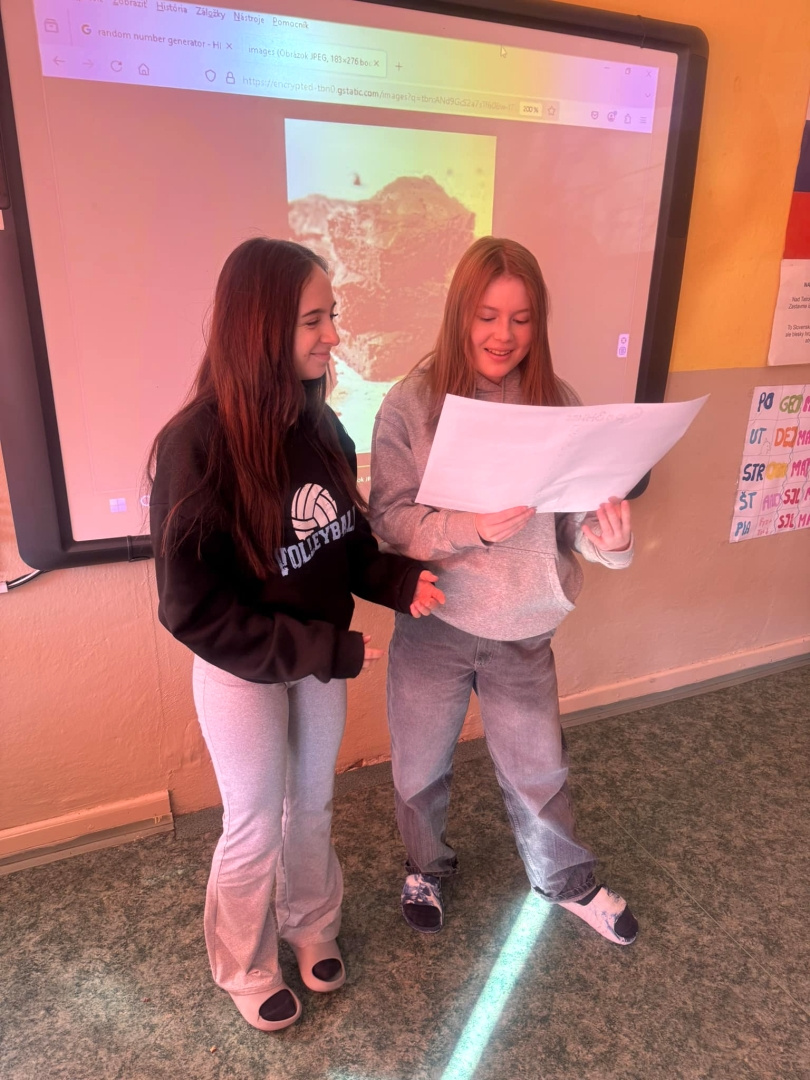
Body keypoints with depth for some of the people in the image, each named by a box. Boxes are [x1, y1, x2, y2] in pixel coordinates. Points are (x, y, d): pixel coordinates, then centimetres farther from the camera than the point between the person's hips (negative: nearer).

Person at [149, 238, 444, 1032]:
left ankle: (311, 925, 53)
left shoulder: (319, 424, -7)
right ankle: (246, 971, 46)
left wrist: (399, 581, -15)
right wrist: (328, 653, -25)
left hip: (320, 655, 5)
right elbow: (193, 609, -24)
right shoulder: (196, 446, -27)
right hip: (241, 671, -5)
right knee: (255, 827, 16)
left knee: (313, 804, 24)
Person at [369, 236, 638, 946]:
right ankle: (428, 867, 52)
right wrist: (474, 527, -31)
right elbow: (390, 518, -15)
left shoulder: (557, 402, -7)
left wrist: (612, 541, -26)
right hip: (434, 622, -1)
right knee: (422, 767, 20)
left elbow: (577, 519, -4)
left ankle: (567, 881, 50)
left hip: (524, 628, 1)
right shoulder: (413, 403, -13)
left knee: (538, 767, 20)